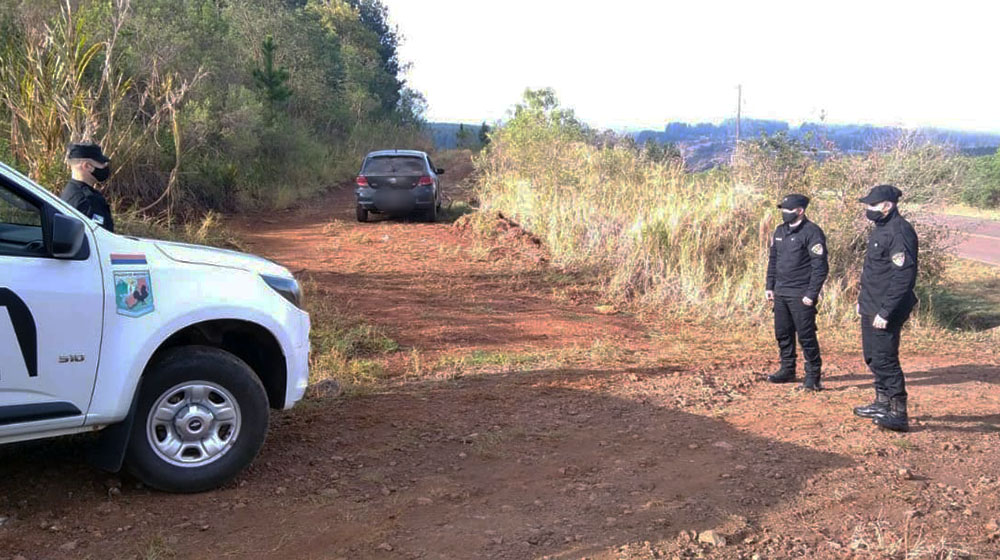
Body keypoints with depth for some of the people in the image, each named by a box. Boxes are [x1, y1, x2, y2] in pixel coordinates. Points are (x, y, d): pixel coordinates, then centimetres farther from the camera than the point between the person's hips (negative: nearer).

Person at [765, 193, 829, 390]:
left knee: (806, 336, -4)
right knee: (783, 333, 14)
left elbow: (821, 267, -15)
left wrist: (811, 294, -18)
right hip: (781, 293, 8)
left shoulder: (812, 233, -12)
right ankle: (787, 370, 28)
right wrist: (769, 286, 13)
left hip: (801, 295, -8)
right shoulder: (780, 232, 11)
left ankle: (813, 375, 6)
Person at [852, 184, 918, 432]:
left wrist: (885, 312, -25)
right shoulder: (880, 228, 12)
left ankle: (899, 414, -2)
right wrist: (863, 299, 20)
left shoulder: (900, 232, -20)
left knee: (885, 359, -8)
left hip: (886, 311, -10)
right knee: (873, 357, 18)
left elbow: (904, 277, -24)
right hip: (871, 308, 10)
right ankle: (882, 403, 31)